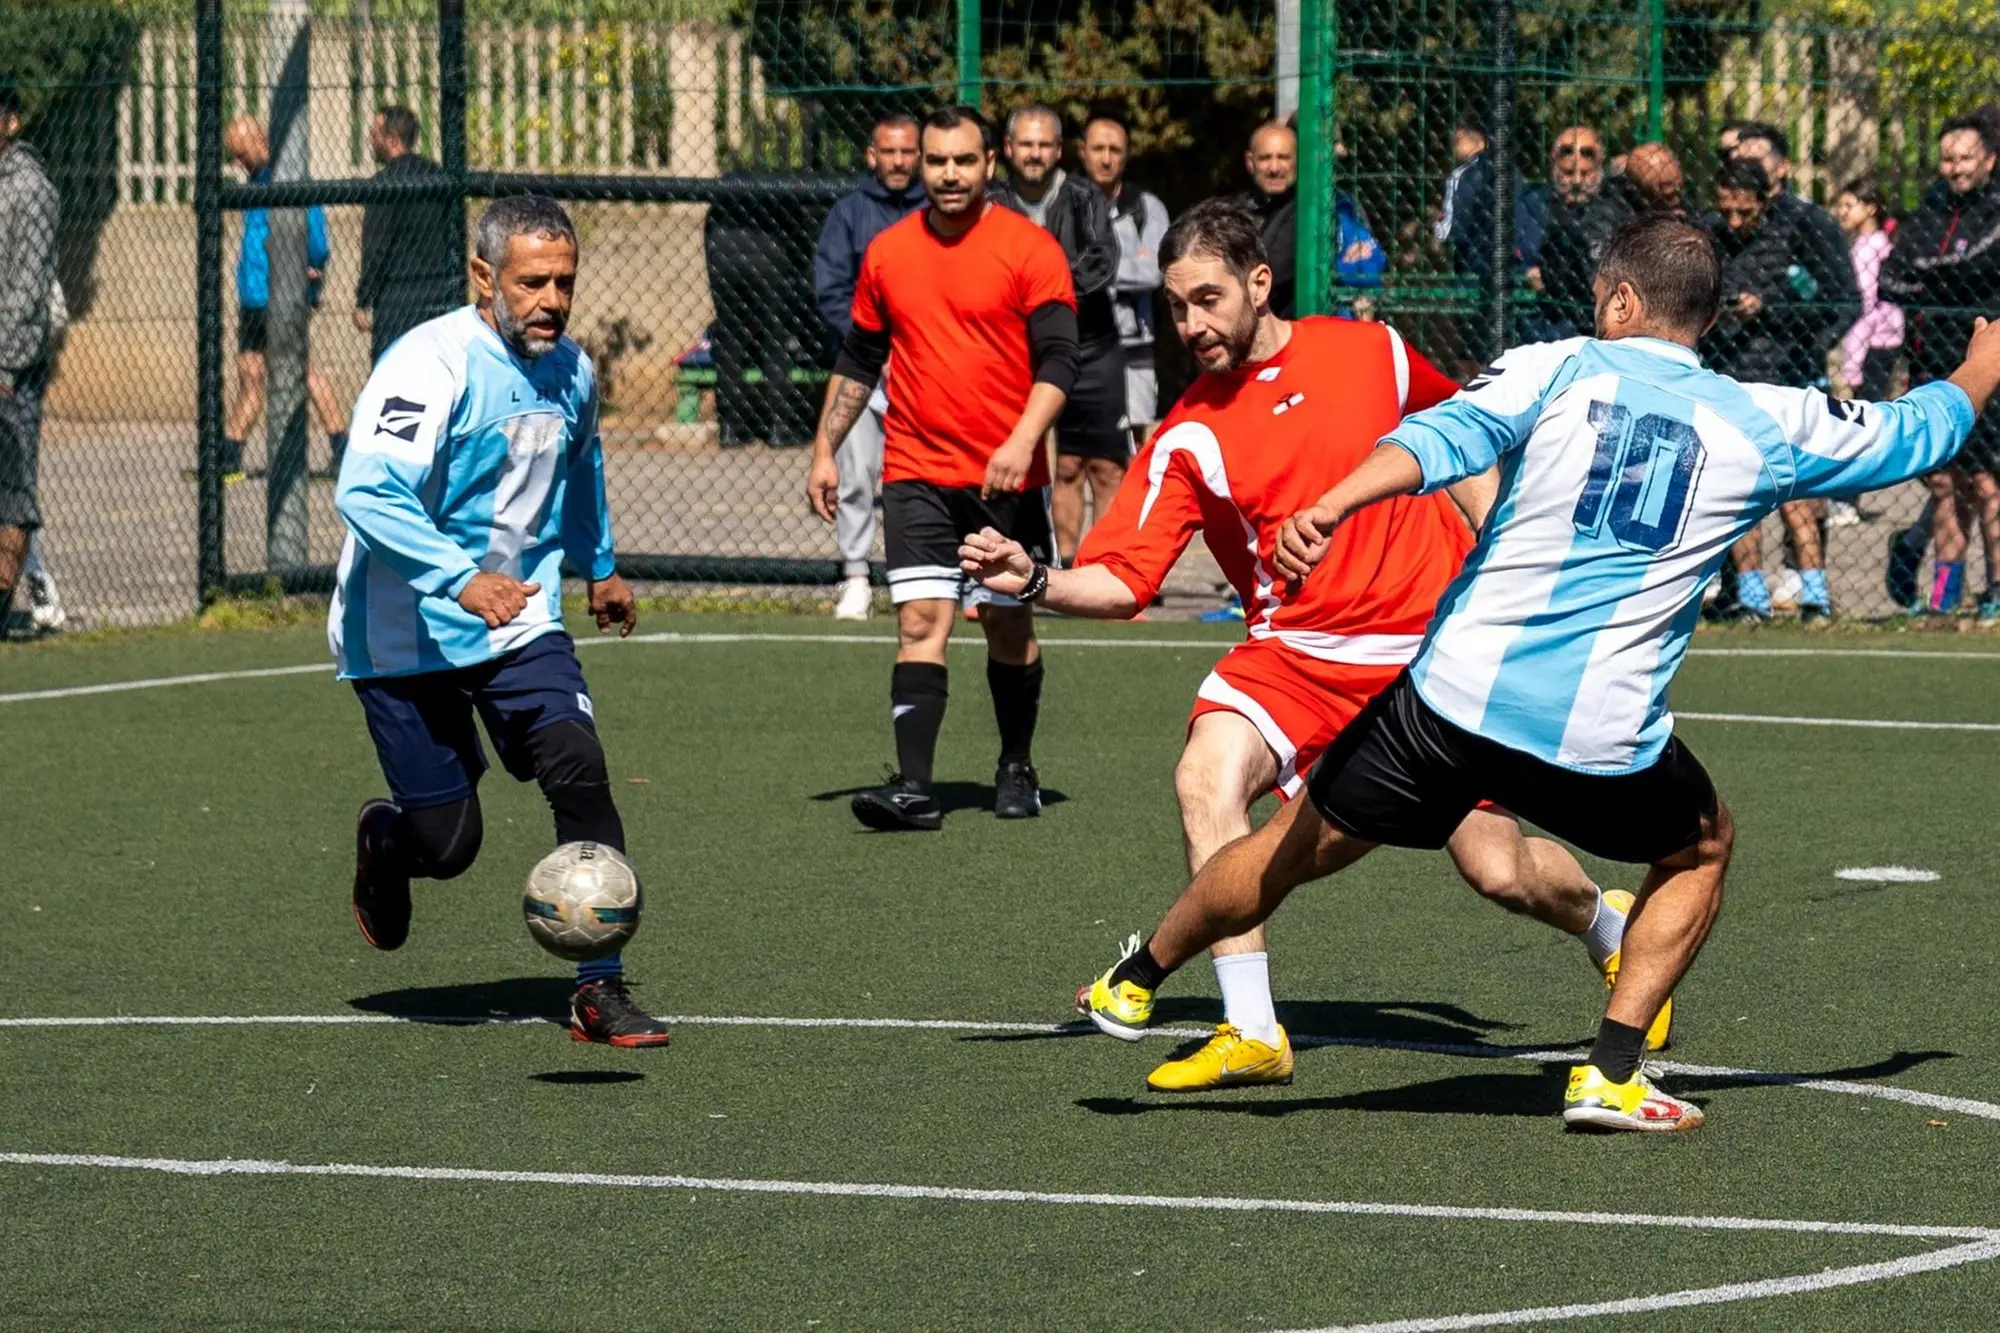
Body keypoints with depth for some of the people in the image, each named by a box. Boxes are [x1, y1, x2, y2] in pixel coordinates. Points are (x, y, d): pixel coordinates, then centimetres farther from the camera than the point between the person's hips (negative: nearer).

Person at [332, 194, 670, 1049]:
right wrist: (459, 579, -41)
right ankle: (383, 842, 38)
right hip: (407, 636, -5)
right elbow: (367, 493, -31)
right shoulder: (433, 363, -20)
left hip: (521, 624, 5)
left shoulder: (571, 372, 3)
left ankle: (600, 992, -12)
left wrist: (599, 566, 38)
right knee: (447, 843, -2)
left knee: (578, 769, -19)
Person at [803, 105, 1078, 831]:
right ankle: (914, 787, -18)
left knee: (1009, 626, 9)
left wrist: (1023, 441, -24)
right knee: (920, 620, -11)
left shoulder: (1030, 249, -5)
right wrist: (825, 451, 13)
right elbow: (857, 361, 18)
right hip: (916, 476, 2)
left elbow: (1058, 358, -10)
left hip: (1007, 478, -2)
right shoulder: (887, 253, 8)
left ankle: (1017, 770, 27)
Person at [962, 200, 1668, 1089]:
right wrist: (1033, 581, -27)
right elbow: (1122, 581, -9)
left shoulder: (1372, 353, -3)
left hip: (1434, 645, -1)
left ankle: (1610, 927, 36)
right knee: (1207, 775, -28)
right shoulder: (1188, 439, -4)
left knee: (1500, 871, -1)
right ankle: (1251, 1033, -22)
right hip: (1295, 650, 1)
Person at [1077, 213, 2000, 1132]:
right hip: (1603, 738, 0)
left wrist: (1330, 508, -25)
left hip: (1455, 694, 1)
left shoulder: (1560, 369, 4)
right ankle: (1612, 1073, 16)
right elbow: (1913, 435, 21)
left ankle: (1135, 982, 35)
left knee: (1297, 846, 19)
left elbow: (1446, 436, -14)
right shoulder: (1762, 424, 7)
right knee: (1702, 847, 28)